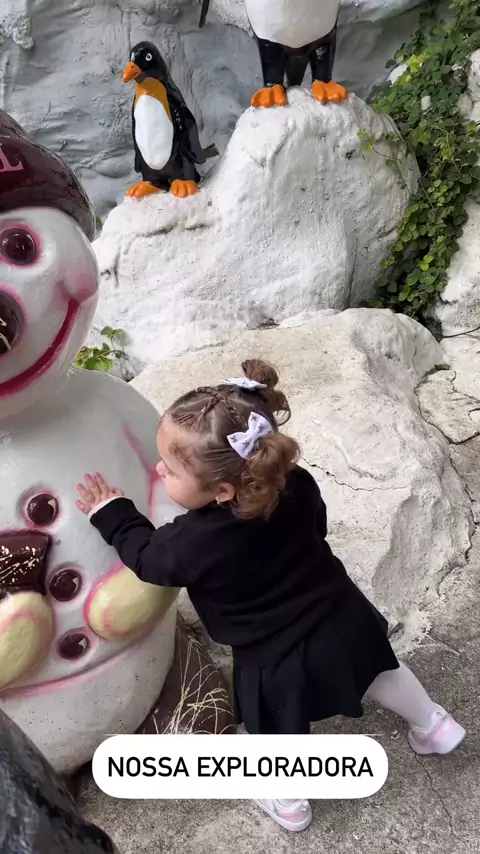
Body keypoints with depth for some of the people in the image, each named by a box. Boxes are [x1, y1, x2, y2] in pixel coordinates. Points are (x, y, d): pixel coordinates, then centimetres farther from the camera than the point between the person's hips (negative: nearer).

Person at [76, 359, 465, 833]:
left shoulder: (193, 544, -33)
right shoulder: (295, 482, -21)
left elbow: (148, 557, -10)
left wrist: (111, 515, 4)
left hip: (275, 661, -4)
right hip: (341, 619, 5)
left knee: (277, 732, 25)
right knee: (379, 671, 33)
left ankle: (289, 806, 52)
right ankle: (433, 726, 57)